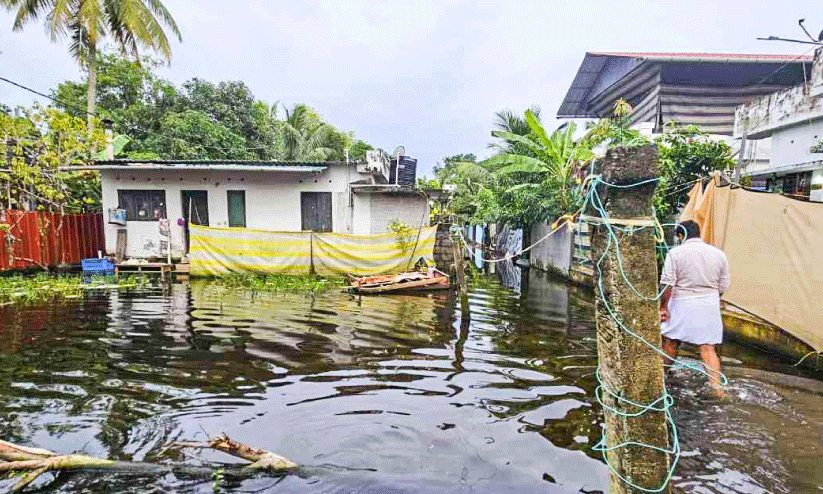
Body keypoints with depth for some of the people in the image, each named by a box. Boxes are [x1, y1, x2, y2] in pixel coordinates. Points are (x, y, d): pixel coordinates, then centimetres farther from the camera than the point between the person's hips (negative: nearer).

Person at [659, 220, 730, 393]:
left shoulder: (675, 253, -9)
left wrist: (663, 307, -4)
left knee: (671, 342, 12)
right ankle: (717, 388, 2)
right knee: (708, 348, 6)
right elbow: (723, 287, 10)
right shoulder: (719, 254, 5)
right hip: (709, 307, 3)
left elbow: (667, 285, -12)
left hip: (682, 305, -3)